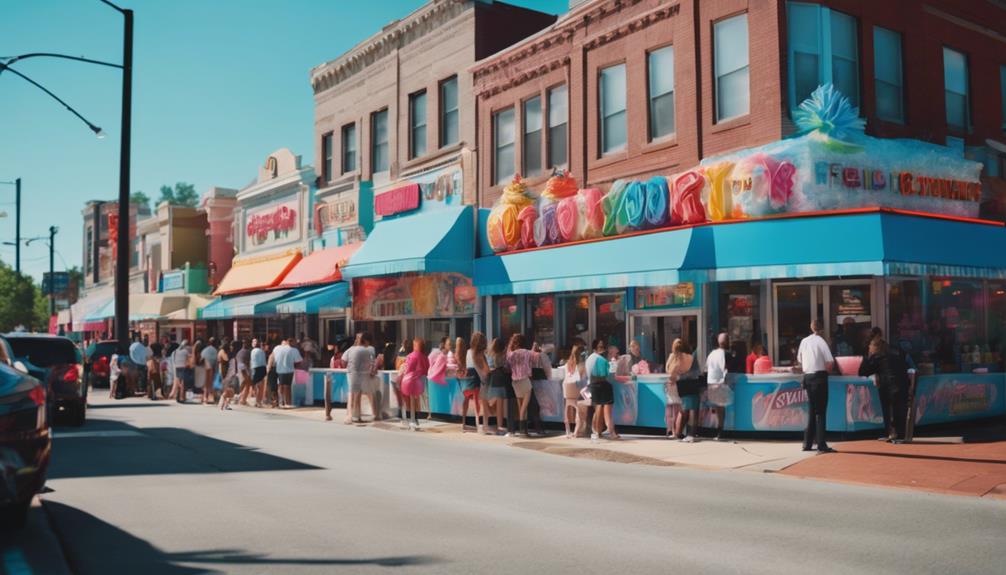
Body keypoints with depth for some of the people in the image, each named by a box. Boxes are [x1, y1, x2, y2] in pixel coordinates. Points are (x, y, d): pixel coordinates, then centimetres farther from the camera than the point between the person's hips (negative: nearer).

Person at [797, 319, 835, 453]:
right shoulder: (821, 341, -10)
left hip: (807, 376, 6)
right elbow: (830, 362, -15)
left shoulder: (804, 341, 8)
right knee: (821, 412, -3)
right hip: (819, 377, -6)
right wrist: (826, 370, 3)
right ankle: (821, 445, -4)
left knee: (812, 410, 14)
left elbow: (799, 360, 14)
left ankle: (807, 443, 14)